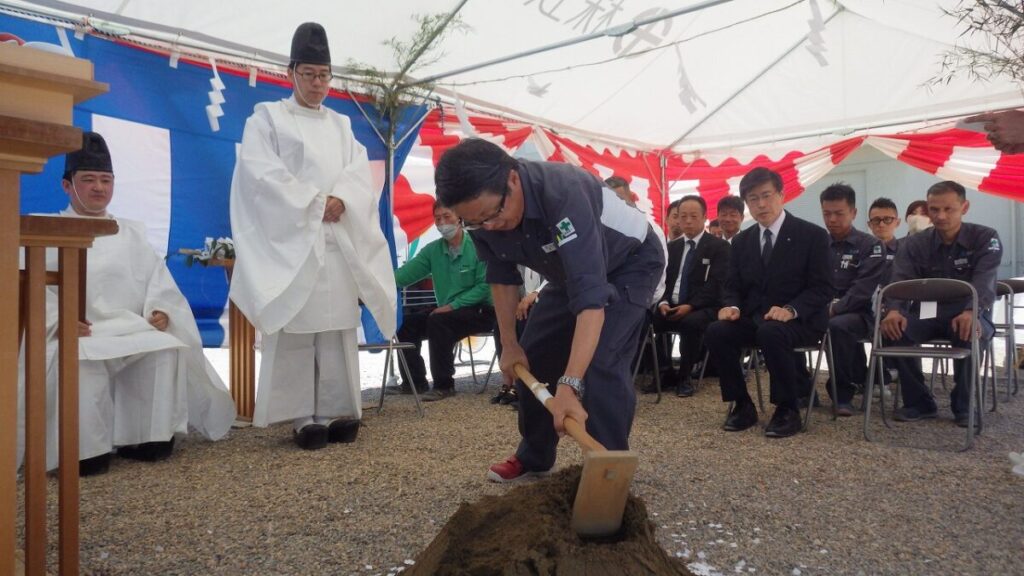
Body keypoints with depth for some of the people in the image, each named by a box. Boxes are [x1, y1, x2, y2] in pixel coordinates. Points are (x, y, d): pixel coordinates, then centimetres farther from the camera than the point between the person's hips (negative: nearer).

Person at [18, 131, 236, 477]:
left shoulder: (131, 232, 23)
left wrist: (160, 310, -8)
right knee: (83, 364, -37)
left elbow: (158, 279, 13)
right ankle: (84, 449, -22)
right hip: (78, 334, -3)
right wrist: (58, 322, -23)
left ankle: (148, 437, -15)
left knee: (168, 350, -28)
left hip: (132, 328, 3)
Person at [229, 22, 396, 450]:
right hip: (290, 238, -4)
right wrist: (314, 203, -10)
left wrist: (340, 200, -11)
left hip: (339, 239, 4)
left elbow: (360, 173, 9)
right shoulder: (267, 117, 7)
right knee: (296, 329, -7)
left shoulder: (341, 125, 20)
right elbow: (261, 172, -6)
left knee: (338, 326, 0)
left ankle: (337, 411, 4)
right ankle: (304, 416, -3)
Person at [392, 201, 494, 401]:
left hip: (480, 311, -7)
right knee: (406, 323, -7)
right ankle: (416, 380, 9)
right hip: (448, 311, 7)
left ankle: (444, 385, -17)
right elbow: (406, 273, -7)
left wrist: (453, 305, -22)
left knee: (438, 322, -30)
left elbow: (484, 285, -17)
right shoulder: (433, 250, 5)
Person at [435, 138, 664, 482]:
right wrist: (509, 344, -3)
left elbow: (591, 295, -49)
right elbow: (502, 275, -4)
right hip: (570, 269, 7)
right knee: (533, 358, 8)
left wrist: (570, 385, -55)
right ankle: (534, 457, 26)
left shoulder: (563, 194, -43)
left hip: (631, 262, -7)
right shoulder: (481, 210, -21)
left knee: (600, 363, -23)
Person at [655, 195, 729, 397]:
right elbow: (664, 279, 10)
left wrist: (690, 306, -23)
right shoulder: (673, 247, 18)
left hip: (703, 309, -4)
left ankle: (684, 376, -16)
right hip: (672, 306, 5)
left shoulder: (719, 246, 1)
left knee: (690, 322, -38)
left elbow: (715, 284, -10)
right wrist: (663, 301, -12)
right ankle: (665, 372, -6)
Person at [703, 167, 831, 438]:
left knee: (770, 333, -37)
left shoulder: (812, 235, -3)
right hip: (753, 317, 5)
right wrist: (732, 306, -13)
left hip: (800, 320, -4)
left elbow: (822, 288, -9)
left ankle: (787, 410, -17)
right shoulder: (741, 241, 11)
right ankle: (743, 405, -7)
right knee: (716, 332, -24)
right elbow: (733, 286, 12)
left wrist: (791, 310, -26)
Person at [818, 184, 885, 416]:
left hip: (857, 313, -3)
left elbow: (862, 289, -12)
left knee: (837, 325, -39)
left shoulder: (870, 245, 0)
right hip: (821, 312, 4)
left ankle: (844, 393, -19)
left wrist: (834, 308, -26)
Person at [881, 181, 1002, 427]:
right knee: (894, 329, -30)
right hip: (926, 312, 2)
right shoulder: (914, 244, 4)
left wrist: (971, 312, -42)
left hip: (966, 314, -2)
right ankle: (919, 402, -11)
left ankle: (965, 404, -12)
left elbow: (984, 280, -20)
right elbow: (900, 280, -11)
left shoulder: (985, 238, -2)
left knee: (971, 333, -37)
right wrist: (893, 310, -36)